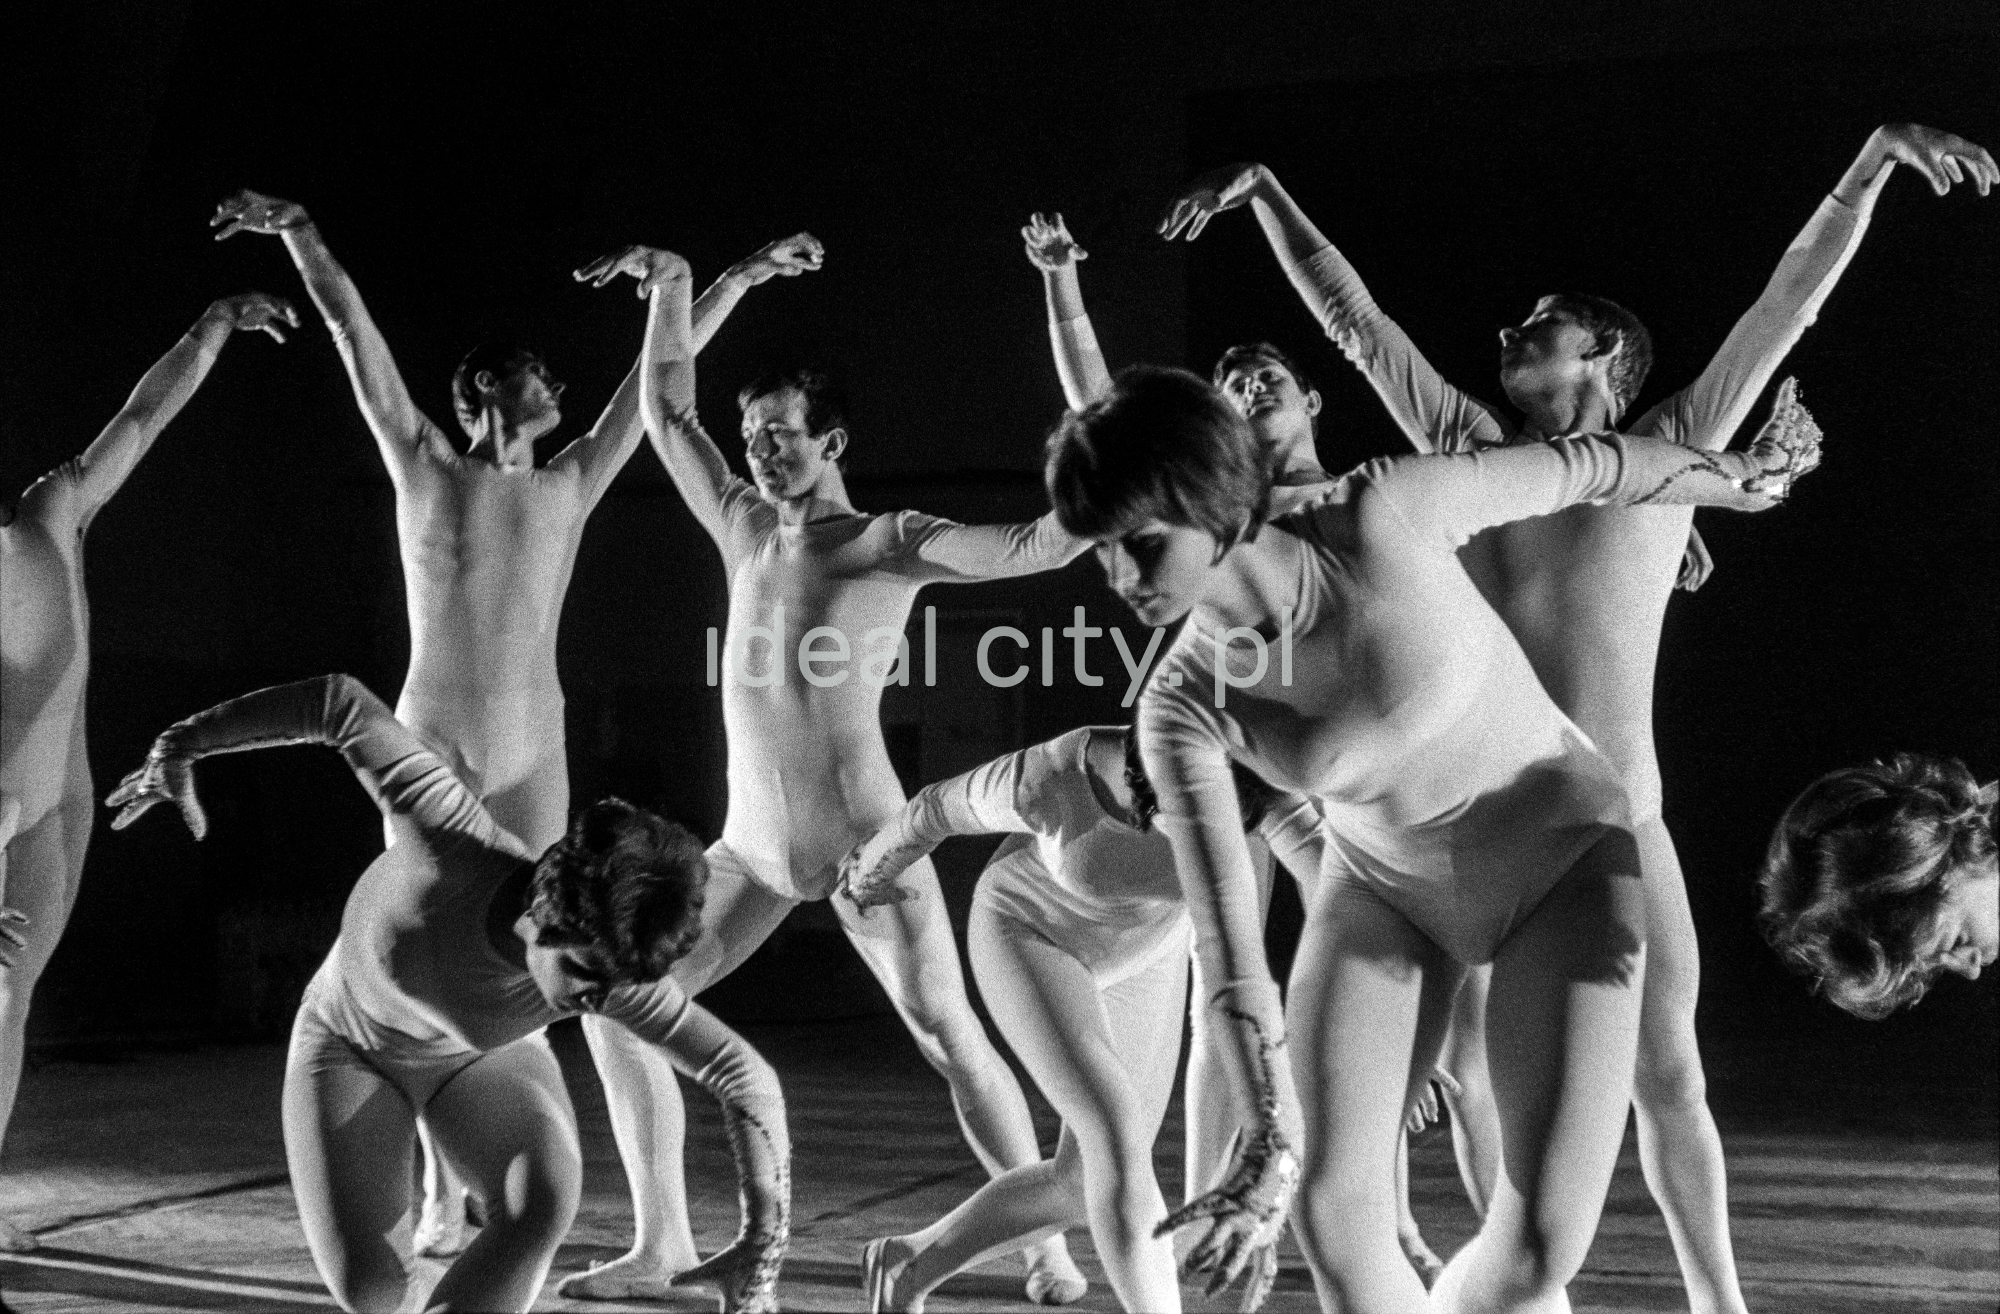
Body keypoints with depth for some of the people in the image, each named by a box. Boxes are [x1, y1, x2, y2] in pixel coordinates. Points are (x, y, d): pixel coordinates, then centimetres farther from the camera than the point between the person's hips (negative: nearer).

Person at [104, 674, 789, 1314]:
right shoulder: (451, 832, -43)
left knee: (545, 1206, -31)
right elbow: (341, 702, -30)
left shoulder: (612, 967, -35)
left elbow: (745, 1075, -26)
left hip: (487, 1056, 1)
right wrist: (179, 747, -22)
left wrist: (761, 1251, -32)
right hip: (349, 1040, -1)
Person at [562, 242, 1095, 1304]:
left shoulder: (891, 543, -4)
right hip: (750, 847, 6)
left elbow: (1041, 544, -15)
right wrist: (672, 288, 19)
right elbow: (666, 417, 21)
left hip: (861, 838, -6)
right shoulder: (745, 530, 13)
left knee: (949, 1036, -9)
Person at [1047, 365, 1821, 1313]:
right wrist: (1271, 1137, -27)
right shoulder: (1182, 707, -20)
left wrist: (1745, 478, 5)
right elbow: (1223, 929, -19)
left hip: (1561, 856, -2)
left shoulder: (1383, 517, -29)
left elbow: (1585, 466, -12)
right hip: (1389, 887, 3)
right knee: (1334, 1213, -13)